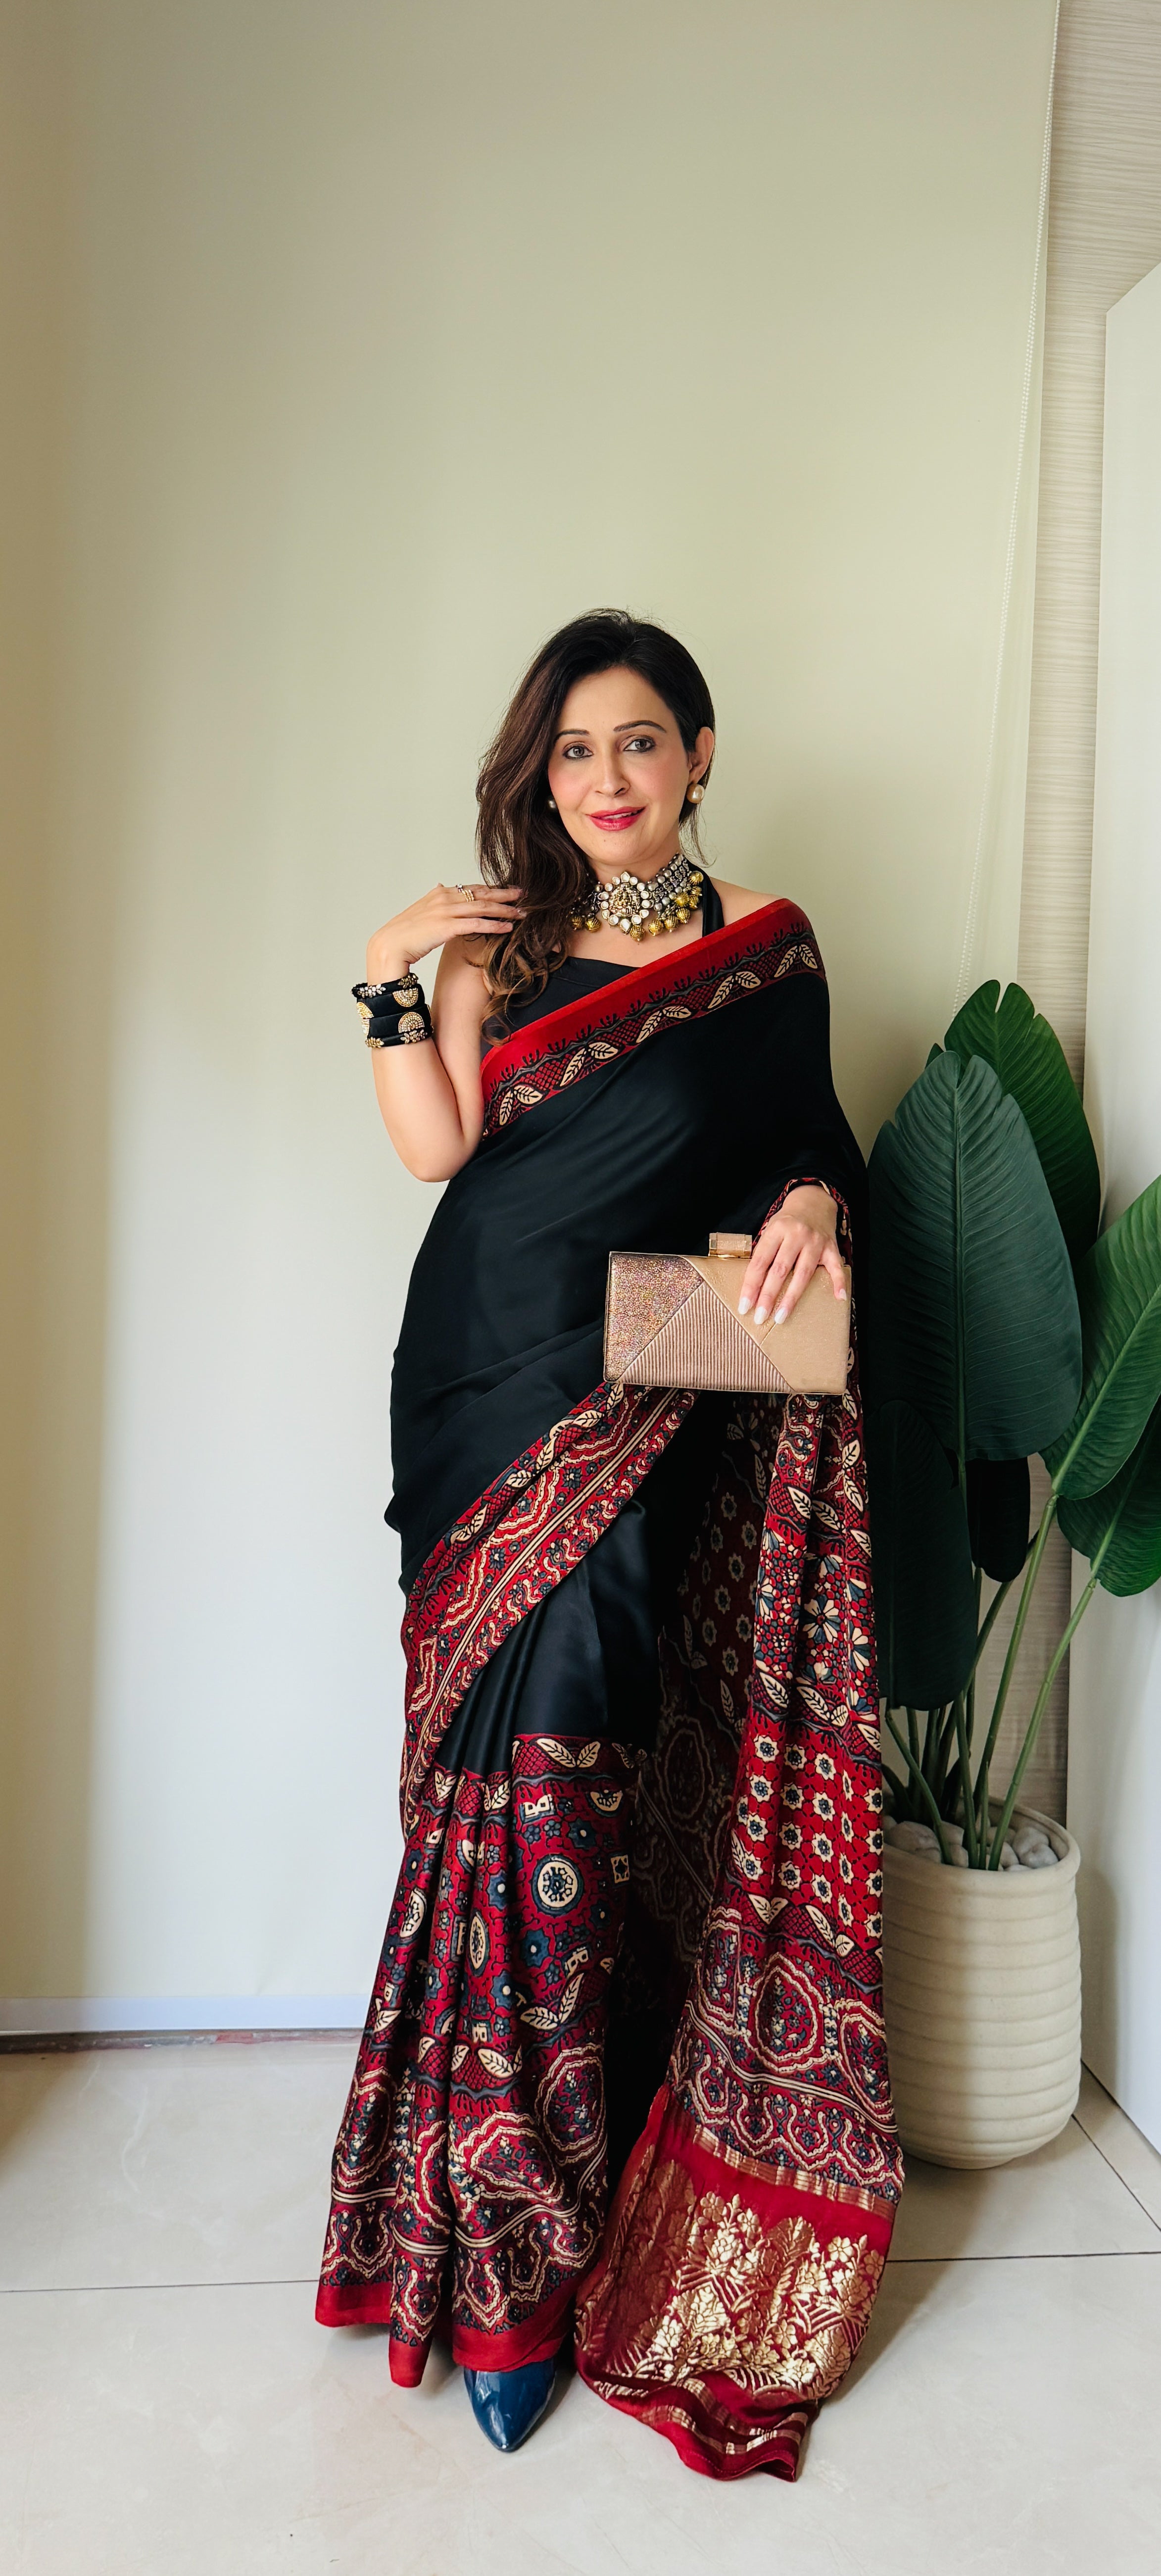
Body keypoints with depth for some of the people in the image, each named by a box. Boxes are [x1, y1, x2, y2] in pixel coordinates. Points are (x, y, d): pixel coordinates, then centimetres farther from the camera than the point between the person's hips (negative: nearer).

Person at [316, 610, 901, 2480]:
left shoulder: (767, 952, 9)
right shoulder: (496, 941, 11)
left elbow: (810, 1148, 14)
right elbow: (435, 1147, -1)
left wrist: (815, 1203, -7)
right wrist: (395, 978, -10)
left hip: (655, 1413, -1)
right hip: (488, 1394, 1)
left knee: (559, 1747, -9)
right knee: (515, 1750, -2)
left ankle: (521, 2248, 10)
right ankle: (520, 2251, 12)